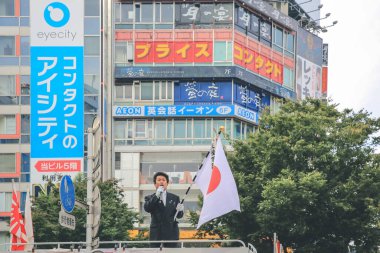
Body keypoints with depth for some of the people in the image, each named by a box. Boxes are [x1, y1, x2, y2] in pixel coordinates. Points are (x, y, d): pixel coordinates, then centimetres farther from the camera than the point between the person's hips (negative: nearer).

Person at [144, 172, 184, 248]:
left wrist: (180, 210, -13)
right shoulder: (150, 198, 10)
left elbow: (179, 216, 11)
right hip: (156, 234, -1)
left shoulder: (175, 198, 14)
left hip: (171, 233, 1)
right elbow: (147, 208, -10)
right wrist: (156, 196, -16)